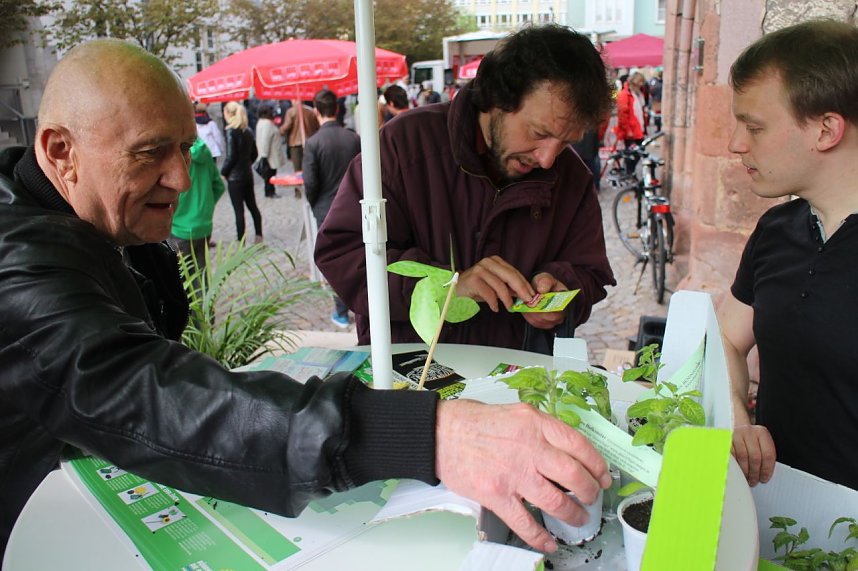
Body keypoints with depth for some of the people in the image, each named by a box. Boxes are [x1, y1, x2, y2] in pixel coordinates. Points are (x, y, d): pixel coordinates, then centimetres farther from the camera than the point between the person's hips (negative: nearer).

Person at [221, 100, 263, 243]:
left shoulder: (231, 131, -14)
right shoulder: (248, 131, 6)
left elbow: (231, 156, -17)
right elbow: (254, 153, 12)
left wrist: (223, 172, -6)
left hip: (235, 176, -7)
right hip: (248, 174, 7)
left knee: (239, 209, -2)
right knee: (252, 205, 16)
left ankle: (241, 241, 3)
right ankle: (259, 235, 23)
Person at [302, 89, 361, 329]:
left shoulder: (313, 142, -14)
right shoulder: (354, 138, -4)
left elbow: (310, 183, -14)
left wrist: (314, 205, 4)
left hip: (327, 211, -3)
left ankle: (341, 313, 15)